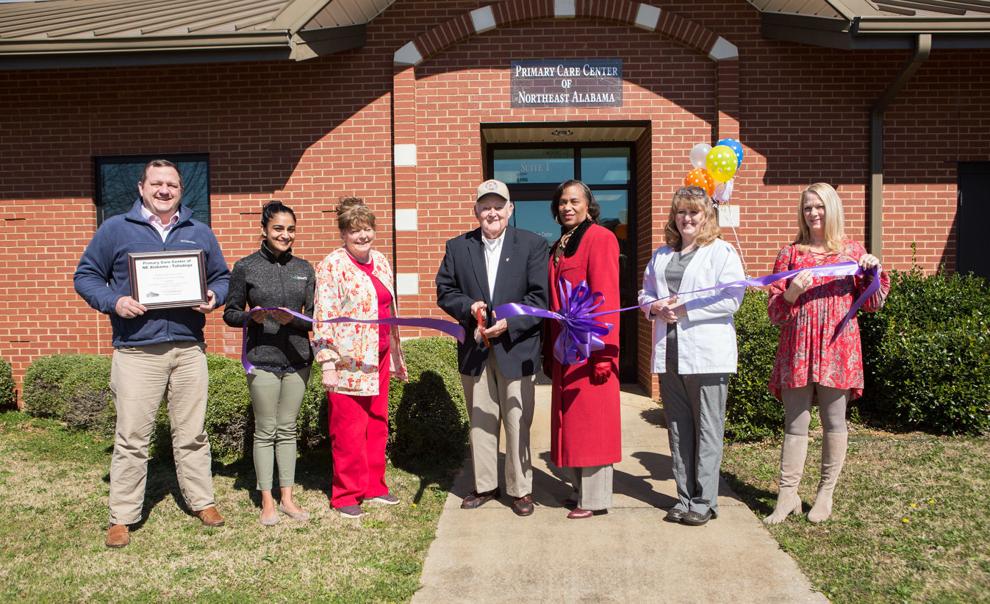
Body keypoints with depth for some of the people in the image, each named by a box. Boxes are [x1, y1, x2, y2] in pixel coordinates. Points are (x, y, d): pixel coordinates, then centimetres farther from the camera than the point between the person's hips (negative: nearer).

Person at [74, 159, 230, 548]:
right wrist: (113, 302, -13)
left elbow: (222, 277, 18)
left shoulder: (199, 233, 12)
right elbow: (86, 276, 6)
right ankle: (122, 517, 13)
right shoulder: (115, 230, 4)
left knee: (192, 434, 11)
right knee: (131, 438, 1)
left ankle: (202, 501, 24)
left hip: (189, 349, 3)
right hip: (137, 351, -2)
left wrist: (213, 296, -5)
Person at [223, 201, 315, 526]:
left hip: (297, 359, 3)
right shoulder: (245, 267, -1)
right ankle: (267, 502, 15)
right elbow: (230, 313, 3)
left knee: (288, 429, 10)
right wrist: (252, 316, -17)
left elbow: (314, 316, 6)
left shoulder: (304, 269, 7)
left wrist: (292, 319, -14)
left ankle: (287, 498, 19)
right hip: (262, 360, -3)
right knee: (266, 430, 4)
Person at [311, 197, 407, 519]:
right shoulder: (332, 265, -9)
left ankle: (373, 486, 27)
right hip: (348, 361, -7)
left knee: (377, 424, 13)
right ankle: (346, 495, 14)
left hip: (378, 358, 7)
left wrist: (396, 354, 20)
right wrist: (327, 364, -17)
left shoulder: (380, 261, 12)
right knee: (348, 430, 1)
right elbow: (323, 317, -13)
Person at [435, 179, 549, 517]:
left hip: (517, 347, -3)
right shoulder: (457, 247, 6)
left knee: (517, 423, 5)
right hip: (475, 349, 3)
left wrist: (509, 323, -19)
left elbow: (539, 297, -8)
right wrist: (468, 306, -13)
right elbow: (445, 292, 6)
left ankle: (520, 489, 19)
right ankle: (485, 485, 26)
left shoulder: (533, 245, -2)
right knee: (480, 422, 13)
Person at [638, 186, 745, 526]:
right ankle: (685, 497, 20)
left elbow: (731, 299, -11)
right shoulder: (661, 255, 18)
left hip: (706, 355, -6)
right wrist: (656, 307, -2)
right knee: (678, 428, 10)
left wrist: (684, 309, -14)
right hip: (669, 354, 6)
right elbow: (645, 293, 21)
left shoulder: (722, 252, -1)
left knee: (707, 430, 1)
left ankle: (704, 501, 11)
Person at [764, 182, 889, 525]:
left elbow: (872, 305, 9)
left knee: (834, 421, 5)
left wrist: (874, 271, -6)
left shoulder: (852, 251, 10)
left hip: (837, 346, 0)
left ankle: (826, 493, 18)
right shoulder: (790, 254, 9)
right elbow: (775, 313, 4)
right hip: (798, 346, 0)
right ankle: (788, 495, 9)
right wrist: (792, 293, -15)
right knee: (795, 423, 3)